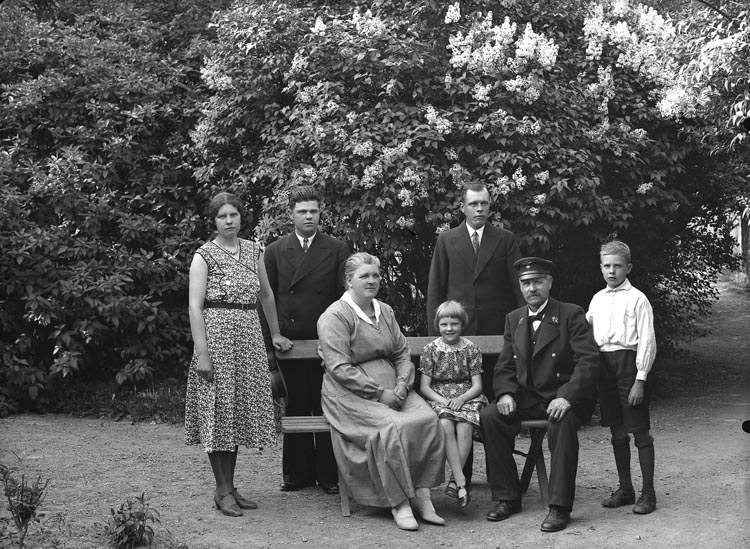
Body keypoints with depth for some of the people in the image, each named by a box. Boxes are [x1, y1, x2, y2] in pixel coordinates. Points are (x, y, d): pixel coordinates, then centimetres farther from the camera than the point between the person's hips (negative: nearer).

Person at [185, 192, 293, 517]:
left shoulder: (253, 251, 11)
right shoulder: (205, 255, -5)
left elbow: (266, 295, 22)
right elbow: (195, 307, -10)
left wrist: (275, 333, 25)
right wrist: (202, 353, -17)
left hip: (248, 338, 5)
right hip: (216, 335, -5)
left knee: (240, 410, 8)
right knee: (218, 410, -2)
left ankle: (230, 487, 16)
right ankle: (223, 490, 5)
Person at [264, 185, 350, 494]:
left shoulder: (337, 250, 5)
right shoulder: (275, 251, 8)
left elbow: (344, 295, 2)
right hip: (288, 340, 1)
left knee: (326, 409, 2)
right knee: (294, 409, 7)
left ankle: (329, 474, 10)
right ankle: (298, 472, 16)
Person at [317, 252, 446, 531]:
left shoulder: (385, 311, 17)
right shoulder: (335, 316, -6)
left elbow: (403, 354, 15)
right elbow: (339, 368, -15)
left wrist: (402, 386, -6)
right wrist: (379, 393, -17)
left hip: (393, 389, 6)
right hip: (350, 394, -6)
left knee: (429, 419, -19)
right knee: (392, 427, -31)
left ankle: (421, 494, -13)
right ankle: (399, 504, -19)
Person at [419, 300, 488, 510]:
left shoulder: (471, 349, 7)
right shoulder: (430, 349, 6)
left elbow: (477, 385, 3)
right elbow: (424, 386, 2)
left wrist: (462, 398, -16)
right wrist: (442, 400, -15)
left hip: (466, 397, 1)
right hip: (438, 399, 0)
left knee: (464, 427, -31)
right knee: (446, 425, -32)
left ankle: (454, 481, -27)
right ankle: (461, 481, -35)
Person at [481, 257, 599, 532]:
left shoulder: (571, 314, -5)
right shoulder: (514, 319, 12)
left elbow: (588, 360, -14)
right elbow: (505, 365, 14)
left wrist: (566, 397, -28)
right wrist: (506, 393, -8)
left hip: (564, 398, -5)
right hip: (528, 397, 5)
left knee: (562, 422, -37)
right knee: (490, 416, -19)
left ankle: (560, 506, -27)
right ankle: (507, 498, -8)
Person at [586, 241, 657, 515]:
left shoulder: (637, 299, -5)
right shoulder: (598, 299, 13)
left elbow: (647, 342, -9)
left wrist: (640, 379, -13)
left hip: (628, 362, -6)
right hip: (603, 364, 6)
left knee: (640, 431, -2)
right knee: (617, 431, 13)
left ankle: (648, 493, 4)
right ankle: (625, 489, 22)